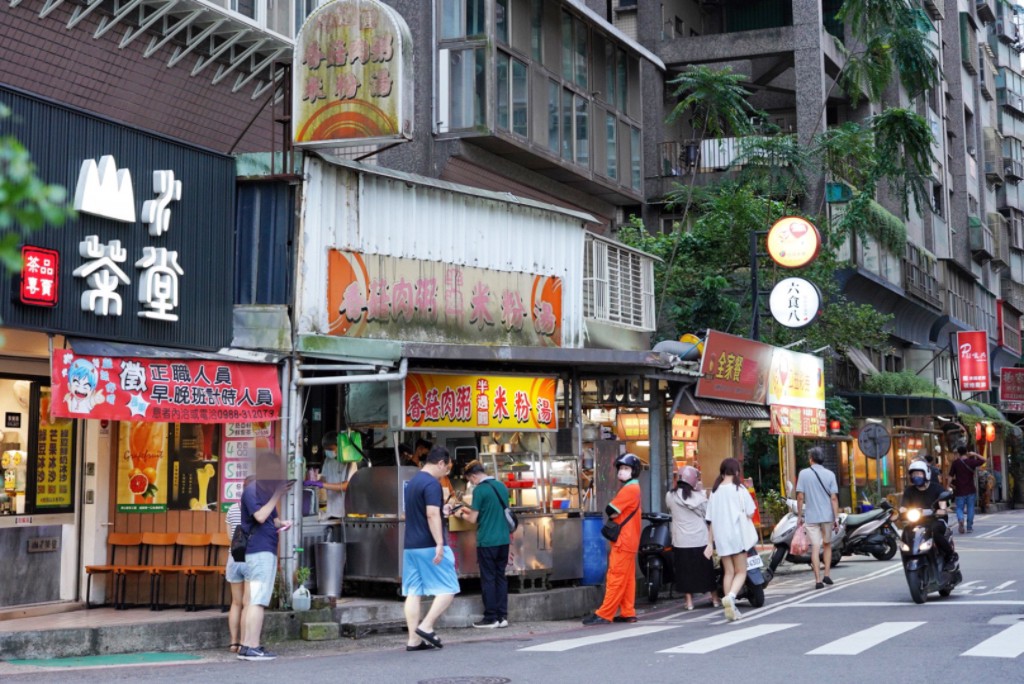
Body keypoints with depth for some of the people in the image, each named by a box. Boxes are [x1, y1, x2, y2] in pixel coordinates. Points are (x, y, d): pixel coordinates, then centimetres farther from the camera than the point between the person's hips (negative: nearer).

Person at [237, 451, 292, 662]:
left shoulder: (267, 490, 21)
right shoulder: (252, 490, -10)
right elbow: (260, 516, -22)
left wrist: (281, 523, 11)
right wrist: (277, 496, -18)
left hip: (266, 551, 10)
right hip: (259, 551, -10)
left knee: (251, 601, 10)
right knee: (257, 600, -12)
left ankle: (245, 646, 12)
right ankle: (252, 647, -14)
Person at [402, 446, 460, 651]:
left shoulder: (412, 482, 16)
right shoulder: (432, 484, -12)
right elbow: (432, 515, -22)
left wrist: (442, 510, 26)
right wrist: (440, 544, -26)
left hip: (410, 546, 9)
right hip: (430, 546, -9)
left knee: (413, 592, 6)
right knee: (448, 589, 0)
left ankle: (414, 640, 4)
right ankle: (426, 626, -9)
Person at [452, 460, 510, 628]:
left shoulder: (480, 490, -12)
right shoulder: (502, 486, 9)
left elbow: (473, 519, -10)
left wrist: (461, 514, 10)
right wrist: (470, 510, 23)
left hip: (487, 542, -6)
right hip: (503, 540, 6)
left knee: (488, 579, 1)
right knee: (501, 577, 11)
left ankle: (490, 618, 4)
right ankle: (502, 616, 12)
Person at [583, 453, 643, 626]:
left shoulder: (629, 489, -15)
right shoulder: (633, 488, 18)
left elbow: (610, 510, -16)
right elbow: (619, 511, 18)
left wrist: (613, 513, 3)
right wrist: (616, 514, 0)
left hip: (623, 542, -10)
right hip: (629, 541, 10)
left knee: (615, 579, -9)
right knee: (627, 579, 10)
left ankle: (604, 615, -10)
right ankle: (628, 613, 12)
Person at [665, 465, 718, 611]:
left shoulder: (670, 497, -7)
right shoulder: (699, 496, -7)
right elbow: (707, 513, 2)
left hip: (681, 542, -1)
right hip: (701, 540, 1)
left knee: (685, 571, 7)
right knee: (706, 569, 14)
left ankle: (689, 601, 5)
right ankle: (714, 598, 23)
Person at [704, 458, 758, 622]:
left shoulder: (715, 491, 6)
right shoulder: (739, 489, -6)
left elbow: (710, 520, 6)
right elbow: (750, 514, -6)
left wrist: (710, 543, 9)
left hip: (721, 538, 4)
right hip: (738, 535, -4)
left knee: (728, 572, 13)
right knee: (741, 572, 4)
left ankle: (731, 609, 11)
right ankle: (731, 596, -23)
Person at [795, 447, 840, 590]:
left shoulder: (804, 474, -3)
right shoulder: (829, 474, 0)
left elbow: (800, 497, -4)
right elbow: (834, 498, -4)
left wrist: (799, 516, 5)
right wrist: (836, 517, 0)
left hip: (811, 516, -1)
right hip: (827, 516, 1)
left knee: (815, 547, -1)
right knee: (827, 544, 19)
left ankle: (818, 580, -5)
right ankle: (826, 575, 15)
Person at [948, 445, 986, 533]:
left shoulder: (955, 463, -4)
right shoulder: (971, 461, -2)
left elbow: (951, 476, -5)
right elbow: (983, 460, 13)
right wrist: (975, 454, 14)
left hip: (959, 490, -1)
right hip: (970, 490, 1)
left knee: (959, 508, 6)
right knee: (970, 508, 10)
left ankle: (960, 519, -24)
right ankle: (969, 527, 11)